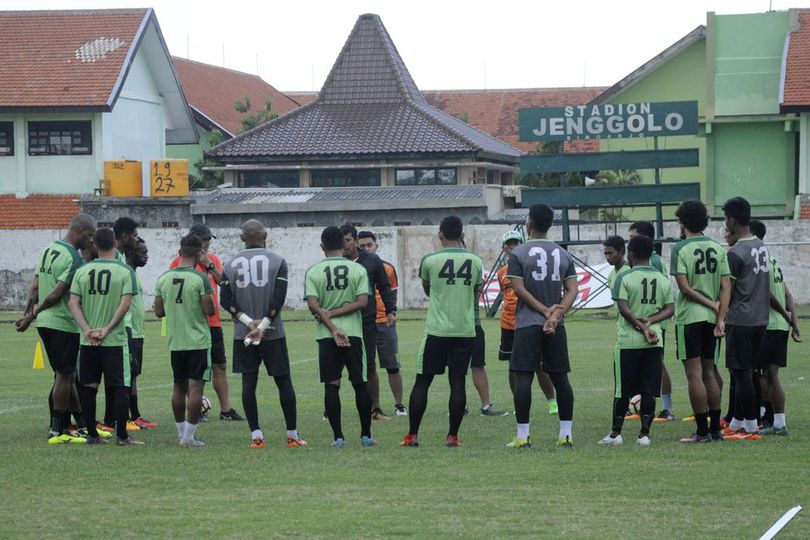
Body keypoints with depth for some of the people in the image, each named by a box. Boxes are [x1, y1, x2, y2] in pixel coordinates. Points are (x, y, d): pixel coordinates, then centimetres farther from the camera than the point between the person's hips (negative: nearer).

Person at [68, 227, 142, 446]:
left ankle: (92, 434, 11)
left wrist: (87, 329, -8)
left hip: (88, 341, 3)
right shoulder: (125, 271, -5)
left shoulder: (82, 271, 3)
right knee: (119, 387, 2)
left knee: (87, 387, 9)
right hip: (115, 340, -3)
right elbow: (125, 304, -13)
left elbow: (73, 303, -3)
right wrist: (107, 329, -11)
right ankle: (121, 435, 1)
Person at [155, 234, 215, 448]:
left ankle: (181, 432, 20)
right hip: (198, 341, -5)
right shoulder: (201, 279, -13)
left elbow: (159, 312, 6)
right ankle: (189, 436, -5)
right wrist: (209, 295, 5)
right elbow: (210, 310, -15)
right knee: (196, 387, -2)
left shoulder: (164, 278, 2)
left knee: (179, 386, 15)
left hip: (175, 342, 5)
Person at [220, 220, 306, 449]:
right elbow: (279, 299, -11)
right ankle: (292, 435, 6)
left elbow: (226, 301, -2)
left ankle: (256, 434, 0)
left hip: (242, 334, 2)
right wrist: (262, 325, -11)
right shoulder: (277, 261, -3)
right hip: (273, 334, -2)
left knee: (249, 382, 5)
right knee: (283, 381, 5)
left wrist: (249, 321, -6)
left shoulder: (231, 265, 4)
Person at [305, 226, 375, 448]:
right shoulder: (358, 269, 1)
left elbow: (312, 304, -10)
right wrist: (334, 313, -5)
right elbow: (362, 301, -8)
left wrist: (332, 328, -13)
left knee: (331, 385, 2)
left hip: (326, 335, 0)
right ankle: (366, 435, 11)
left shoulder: (313, 271, 0)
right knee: (360, 384, 8)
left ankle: (338, 436, -2)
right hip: (353, 332, 0)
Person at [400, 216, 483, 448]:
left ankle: (412, 435, 6)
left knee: (422, 381, 5)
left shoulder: (430, 260, -5)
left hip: (437, 330, -2)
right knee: (458, 382, 5)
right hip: (465, 330, 2)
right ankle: (453, 436, 4)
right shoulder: (475, 261, 2)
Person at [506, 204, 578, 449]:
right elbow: (572, 290, 1)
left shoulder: (519, 253, -3)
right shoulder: (563, 254, 10)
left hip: (527, 325, -4)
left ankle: (522, 436, -8)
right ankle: (566, 434, 7)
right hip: (556, 327, 4)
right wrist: (556, 314, -9)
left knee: (523, 378, -3)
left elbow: (518, 288, -10)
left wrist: (545, 310, -9)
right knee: (560, 378, 8)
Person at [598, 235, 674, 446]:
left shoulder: (624, 278, -5)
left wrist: (641, 326, -12)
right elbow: (670, 309, 1)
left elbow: (624, 309, -14)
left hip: (627, 342, -3)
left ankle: (616, 433, 11)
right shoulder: (663, 279, 8)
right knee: (649, 391, 5)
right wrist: (650, 321, -7)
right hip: (655, 342, 3)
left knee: (622, 390, 5)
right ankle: (644, 433, 4)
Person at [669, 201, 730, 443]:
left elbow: (685, 287, -14)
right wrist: (720, 314, -2)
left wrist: (711, 304, -7)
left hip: (689, 317, -6)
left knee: (694, 375, -4)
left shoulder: (680, 248, -8)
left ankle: (702, 431, -6)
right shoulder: (717, 248, 7)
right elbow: (726, 285, 1)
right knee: (709, 373, 13)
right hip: (711, 319, 6)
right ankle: (715, 428, 15)